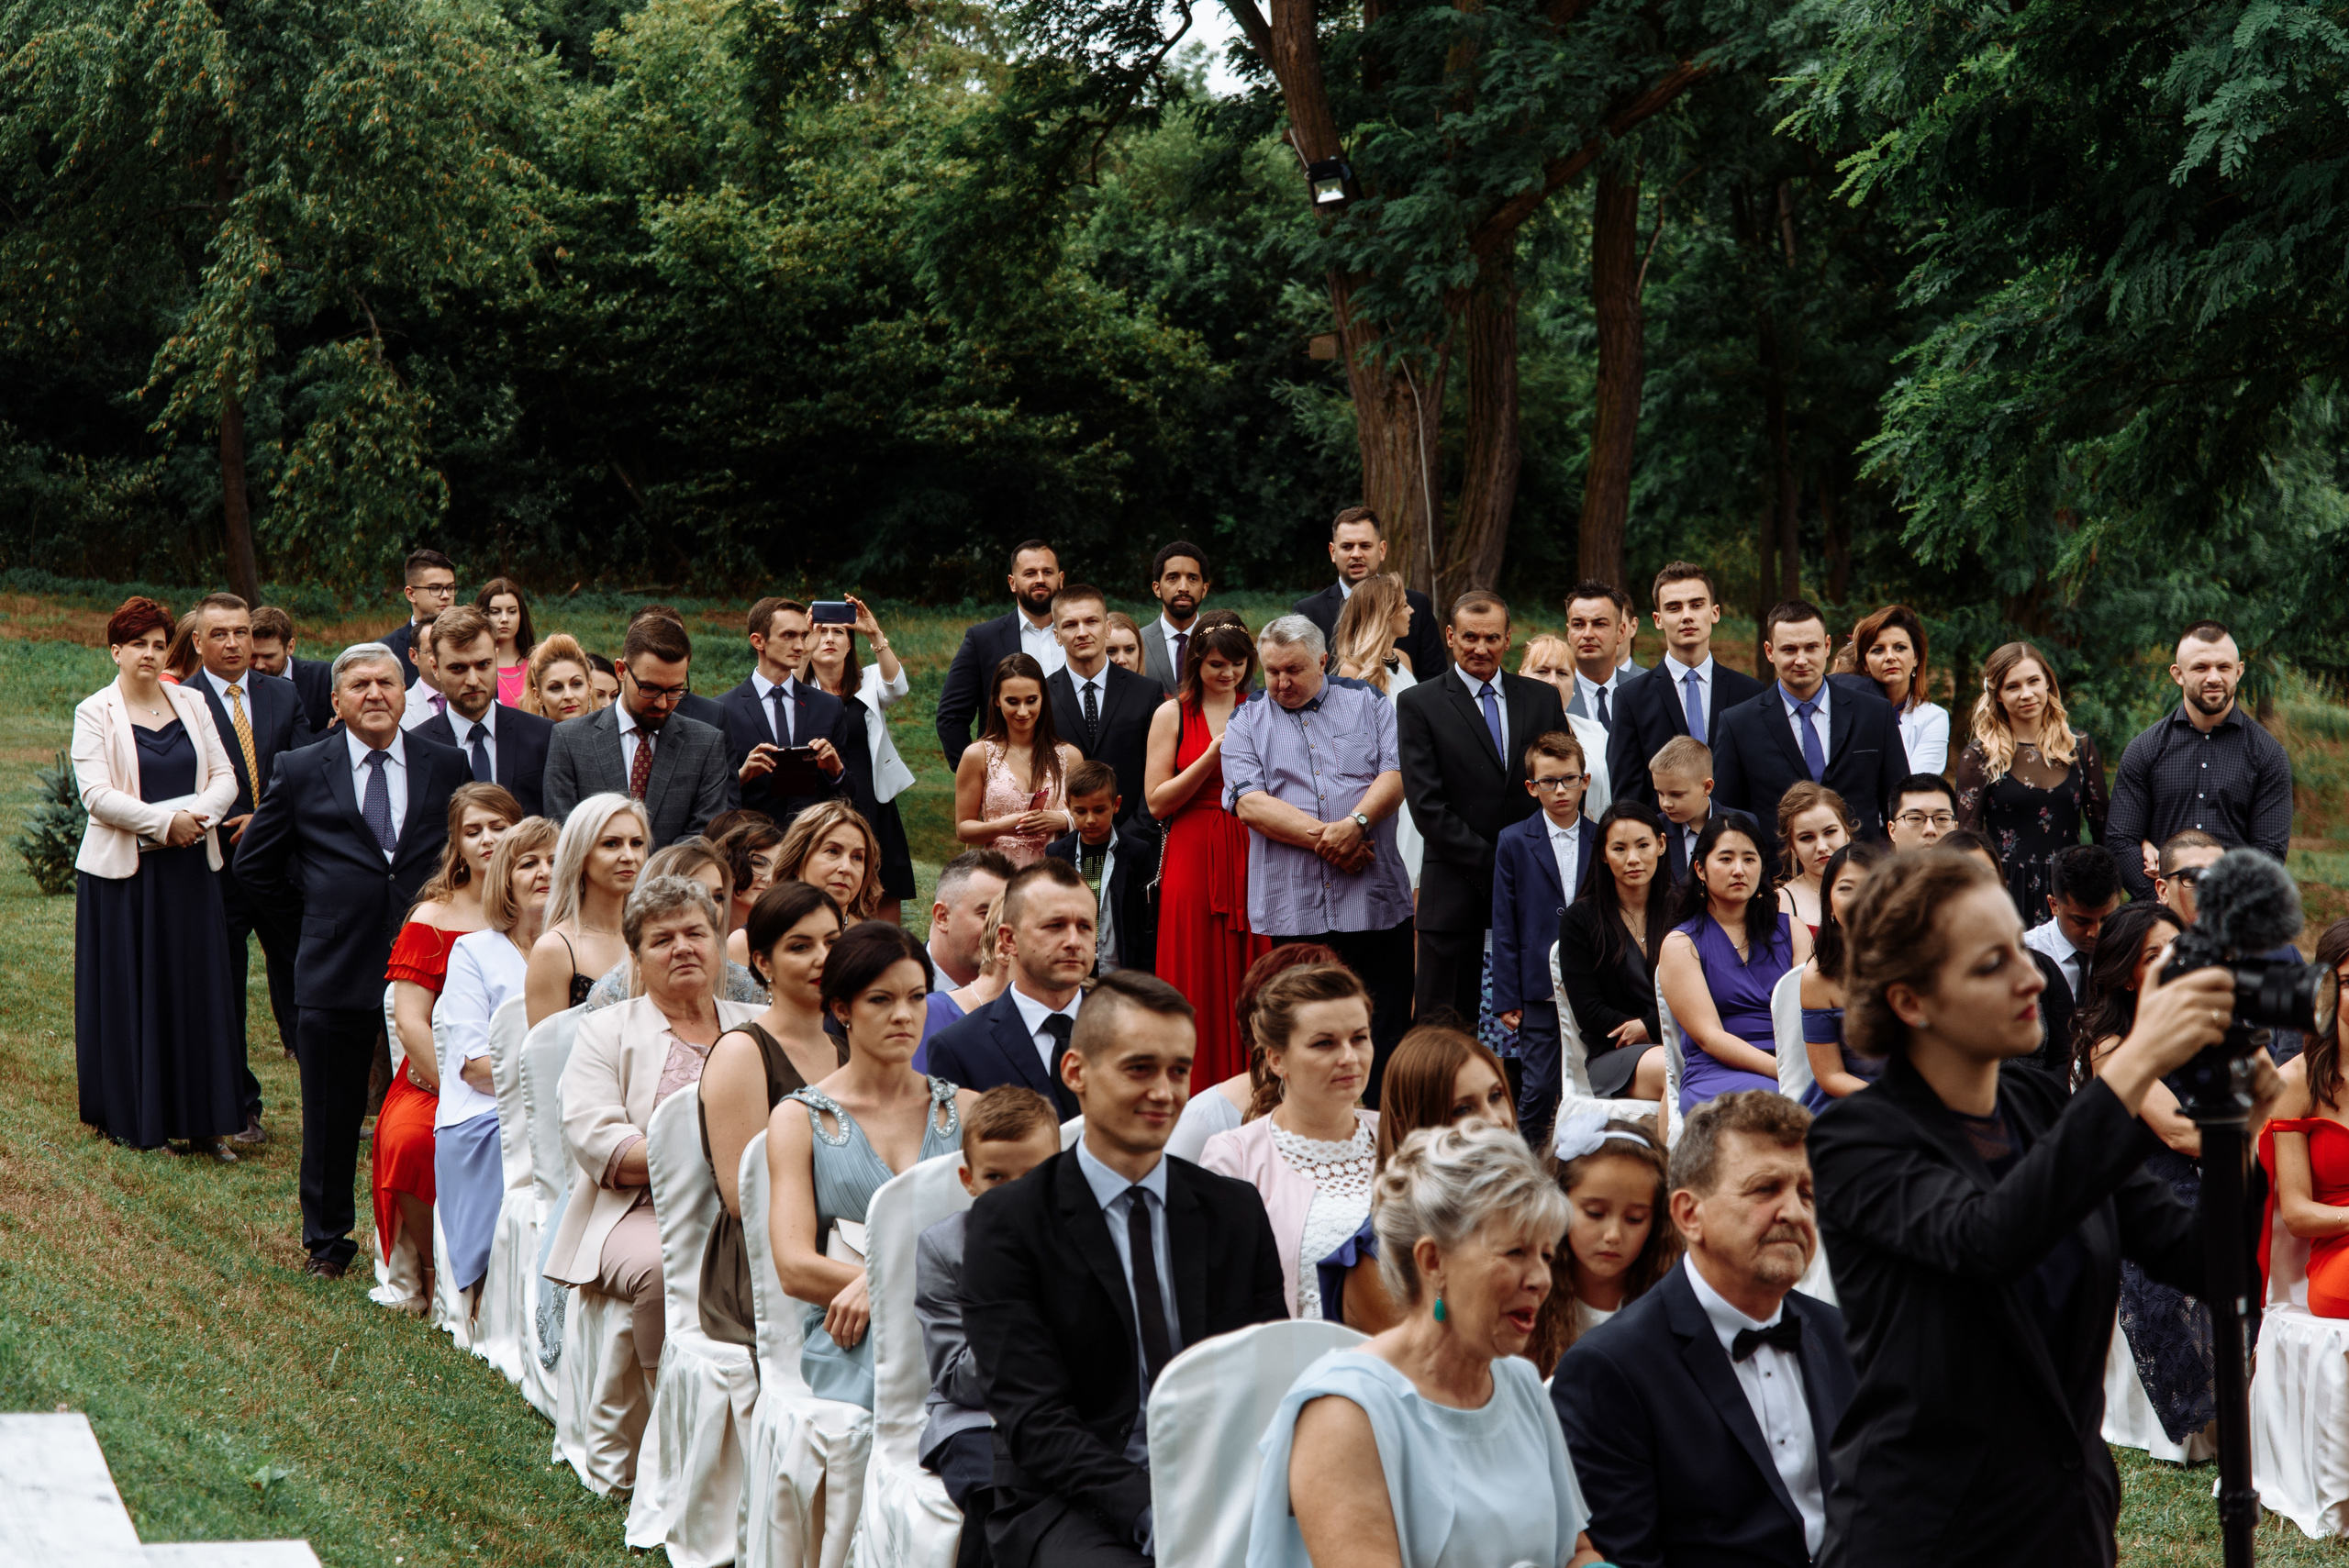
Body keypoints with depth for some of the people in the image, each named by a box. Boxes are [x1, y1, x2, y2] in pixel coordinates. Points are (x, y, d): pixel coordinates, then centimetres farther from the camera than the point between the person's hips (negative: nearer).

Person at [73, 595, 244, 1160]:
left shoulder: (191, 704, 10)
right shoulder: (94, 713, -2)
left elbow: (224, 776, 8)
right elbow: (96, 794, -12)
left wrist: (199, 816, -12)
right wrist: (163, 822, -18)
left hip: (191, 866, 3)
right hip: (123, 870, -3)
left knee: (198, 988, 1)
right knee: (126, 993, 1)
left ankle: (208, 1119, 5)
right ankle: (130, 1118, 10)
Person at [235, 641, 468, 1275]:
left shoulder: (447, 766, 6)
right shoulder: (301, 771, 3)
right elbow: (254, 862, 12)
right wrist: (320, 903, 7)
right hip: (336, 966, 0)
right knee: (331, 1114, 8)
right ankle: (326, 1240, 23)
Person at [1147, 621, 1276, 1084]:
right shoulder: (1173, 714, 4)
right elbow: (1157, 802, -2)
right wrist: (1212, 757, -11)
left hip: (1253, 855, 2)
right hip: (1193, 858, -2)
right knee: (1199, 983, -3)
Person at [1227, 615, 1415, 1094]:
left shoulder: (1367, 705, 13)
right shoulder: (1246, 724, 11)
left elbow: (1395, 774, 0)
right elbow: (1249, 804, -4)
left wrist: (1355, 823, -18)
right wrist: (1324, 837, -13)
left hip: (1374, 902, 0)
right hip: (1293, 908, 0)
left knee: (1385, 1035, 0)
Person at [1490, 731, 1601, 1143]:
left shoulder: (1602, 841, 8)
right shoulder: (1514, 842, 3)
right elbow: (1504, 926, 2)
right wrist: (1506, 997, -3)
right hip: (1539, 990, -2)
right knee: (1538, 1089, -4)